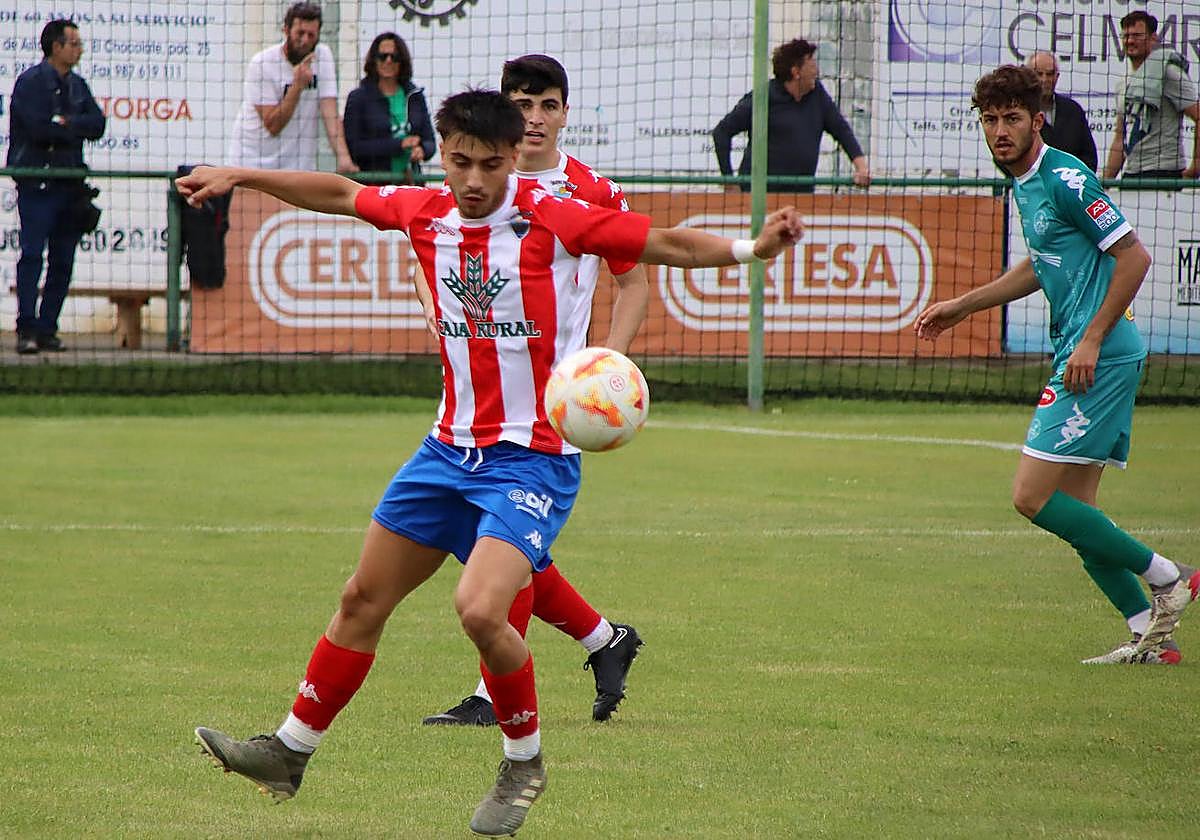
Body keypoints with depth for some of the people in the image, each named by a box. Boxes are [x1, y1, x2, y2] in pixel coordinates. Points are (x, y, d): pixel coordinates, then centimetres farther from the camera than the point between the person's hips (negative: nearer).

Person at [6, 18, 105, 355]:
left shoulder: (77, 85, 16)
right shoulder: (31, 81, -5)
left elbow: (97, 125, 5)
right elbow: (38, 127, -18)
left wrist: (65, 123, -10)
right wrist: (76, 128, -5)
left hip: (70, 184, 7)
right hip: (36, 183, -6)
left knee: (62, 261, 4)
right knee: (32, 254, -11)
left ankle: (47, 329, 7)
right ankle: (27, 330, -13)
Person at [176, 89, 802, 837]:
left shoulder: (555, 219, -14)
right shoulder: (425, 213, 2)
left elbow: (666, 243, -15)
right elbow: (337, 193, 18)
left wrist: (750, 249, -30)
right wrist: (239, 177, 24)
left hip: (534, 458, -6)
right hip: (451, 447, 6)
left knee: (481, 610, -23)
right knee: (363, 600, 13)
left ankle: (525, 762, 1)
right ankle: (290, 753, 27)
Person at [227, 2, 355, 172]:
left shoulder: (322, 56, 0)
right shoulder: (262, 63, -10)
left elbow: (330, 113, -8)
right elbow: (273, 125, -14)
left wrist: (343, 157, -22)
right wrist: (298, 85, -22)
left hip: (301, 165, 3)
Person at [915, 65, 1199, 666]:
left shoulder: (1066, 180, -14)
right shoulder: (1023, 184, 15)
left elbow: (1134, 256, -16)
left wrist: (1092, 340, -18)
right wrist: (960, 307, 30)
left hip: (1100, 356, -10)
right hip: (1082, 355, 10)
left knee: (1033, 496, -11)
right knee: (1072, 511, 8)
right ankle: (1149, 635, 9)